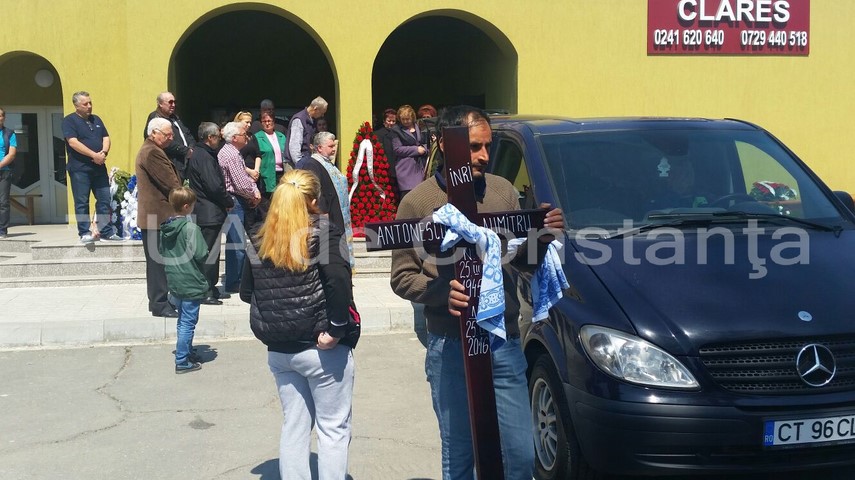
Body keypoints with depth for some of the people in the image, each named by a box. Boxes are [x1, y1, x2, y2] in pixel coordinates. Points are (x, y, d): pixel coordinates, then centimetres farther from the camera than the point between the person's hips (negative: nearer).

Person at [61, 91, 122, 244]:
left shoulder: (96, 120, 17)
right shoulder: (69, 121, -2)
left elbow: (106, 138, 12)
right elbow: (73, 142, -14)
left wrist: (103, 152, -9)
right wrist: (94, 155, -18)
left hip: (99, 167, 6)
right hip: (80, 168, -6)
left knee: (104, 200, 6)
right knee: (82, 202, -2)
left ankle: (107, 232, 12)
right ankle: (84, 233, 3)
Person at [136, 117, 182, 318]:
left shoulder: (150, 150, 19)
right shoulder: (152, 153, -17)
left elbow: (169, 179, 18)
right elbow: (171, 183, -19)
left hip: (153, 215, 11)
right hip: (157, 216, -11)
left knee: (157, 261, 16)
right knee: (159, 261, -6)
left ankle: (159, 301, 24)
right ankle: (160, 305, -1)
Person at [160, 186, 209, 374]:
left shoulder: (165, 228, 3)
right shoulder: (190, 227, -19)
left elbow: (161, 250, 13)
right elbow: (201, 254, -21)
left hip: (174, 282, 8)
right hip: (191, 283, -8)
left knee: (183, 320, 21)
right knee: (188, 322, 0)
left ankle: (186, 352, 33)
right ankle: (182, 362, 3)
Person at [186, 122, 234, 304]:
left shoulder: (197, 153, 15)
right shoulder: (204, 157, -18)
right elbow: (215, 187, -22)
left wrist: (225, 201, 10)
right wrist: (229, 202, -8)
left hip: (202, 212, 11)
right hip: (210, 213, -11)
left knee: (211, 251, 16)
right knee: (209, 253, -5)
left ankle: (210, 288, 24)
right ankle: (206, 292, 0)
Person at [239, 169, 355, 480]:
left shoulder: (260, 240, 7)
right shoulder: (322, 231, -9)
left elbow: (246, 292, 13)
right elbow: (337, 277, -23)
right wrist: (337, 327, -17)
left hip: (278, 349, 5)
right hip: (322, 348, -5)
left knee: (294, 425, 15)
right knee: (333, 428, 5)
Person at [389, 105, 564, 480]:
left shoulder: (503, 191, 7)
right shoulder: (418, 202, -2)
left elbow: (522, 259, 11)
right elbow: (402, 278, -2)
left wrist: (542, 235, -10)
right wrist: (442, 292, -20)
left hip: (505, 343, 3)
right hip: (451, 348, -3)